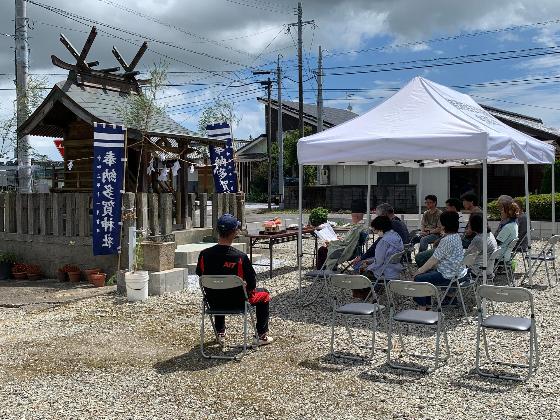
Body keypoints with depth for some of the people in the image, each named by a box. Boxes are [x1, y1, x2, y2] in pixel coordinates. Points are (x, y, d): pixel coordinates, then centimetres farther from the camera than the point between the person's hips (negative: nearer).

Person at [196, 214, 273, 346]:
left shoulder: (204, 254, -17)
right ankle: (262, 336, 26)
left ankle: (220, 333, 48)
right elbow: (252, 285, -18)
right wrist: (246, 287, 6)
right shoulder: (240, 257, -28)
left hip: (213, 301, 4)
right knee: (264, 295, 24)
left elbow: (200, 276, 1)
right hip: (237, 301, -4)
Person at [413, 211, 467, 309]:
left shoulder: (447, 240, -23)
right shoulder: (456, 236, 10)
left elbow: (434, 260, -19)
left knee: (419, 278, -10)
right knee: (425, 274, 19)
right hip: (457, 271, 11)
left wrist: (420, 270, -7)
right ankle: (427, 304, 22)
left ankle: (422, 307, -3)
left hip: (449, 276, -11)